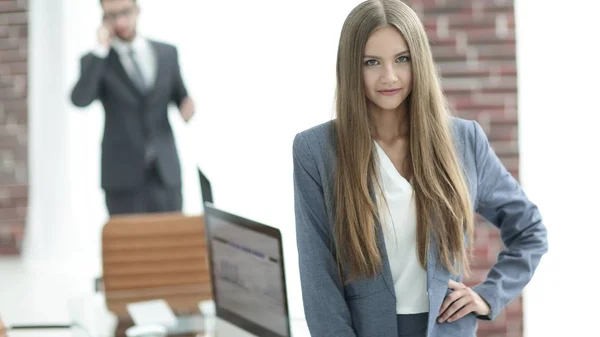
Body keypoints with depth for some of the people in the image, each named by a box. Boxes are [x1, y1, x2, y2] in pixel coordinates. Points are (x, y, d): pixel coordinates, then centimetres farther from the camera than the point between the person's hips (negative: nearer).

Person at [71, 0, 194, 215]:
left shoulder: (167, 53, 10)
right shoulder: (96, 61, 2)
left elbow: (180, 98, 17)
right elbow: (80, 100, -16)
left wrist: (187, 105, -7)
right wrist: (101, 50, -16)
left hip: (164, 171, 2)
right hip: (123, 174, -2)